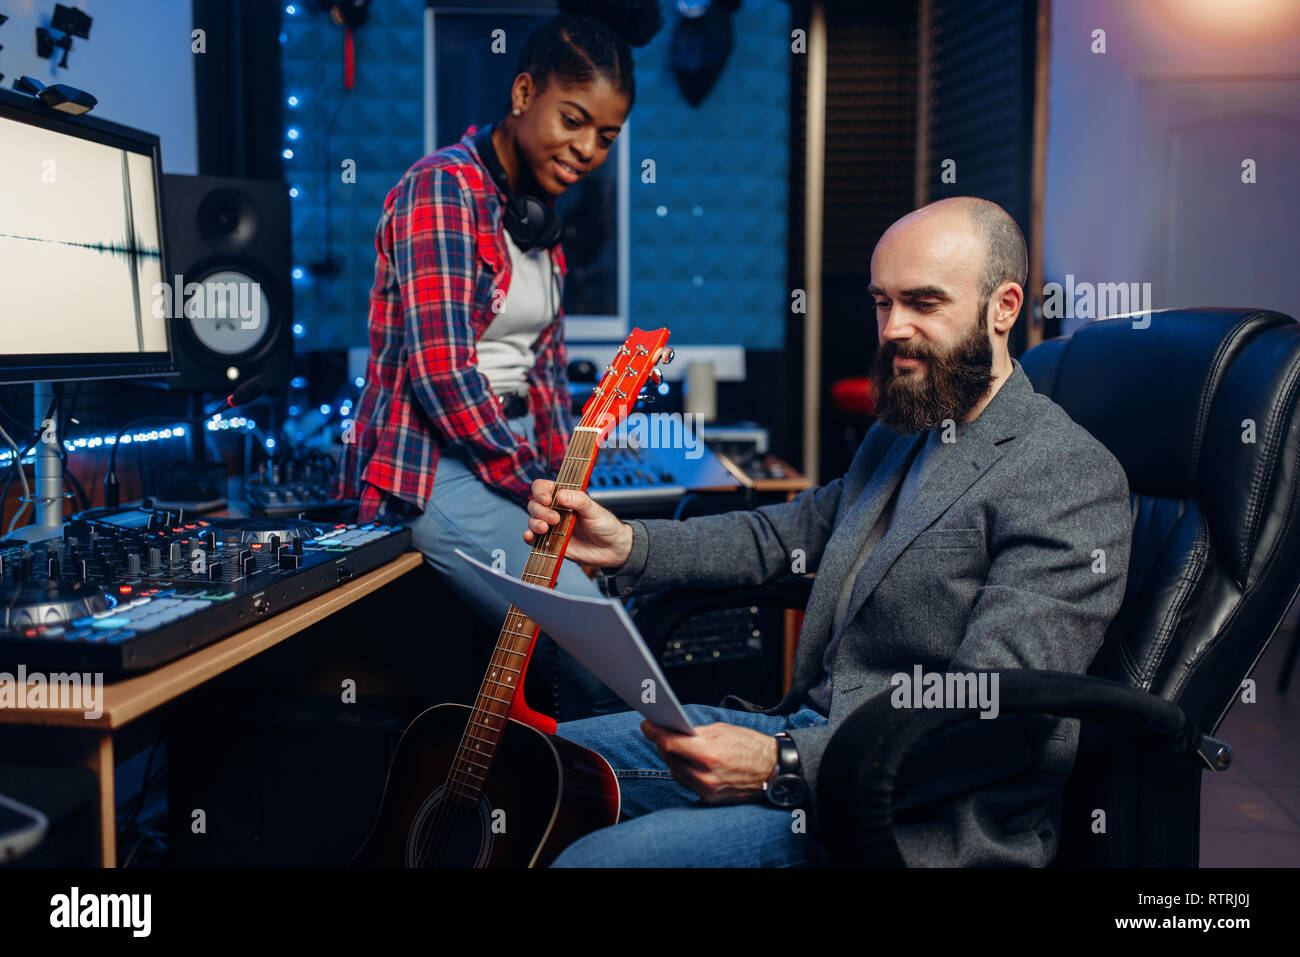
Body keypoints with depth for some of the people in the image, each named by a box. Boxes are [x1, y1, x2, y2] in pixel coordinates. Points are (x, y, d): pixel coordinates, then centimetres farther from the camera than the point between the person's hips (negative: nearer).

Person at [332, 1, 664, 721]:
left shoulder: (538, 215, 16)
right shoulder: (444, 188, -12)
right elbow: (442, 371, -20)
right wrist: (536, 490, -13)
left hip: (514, 458, 9)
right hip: (438, 472, -9)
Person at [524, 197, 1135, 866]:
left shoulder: (1072, 479, -15)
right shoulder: (897, 434, 15)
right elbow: (788, 533, 21)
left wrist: (785, 767, -30)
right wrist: (629, 546, 5)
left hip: (919, 816, -8)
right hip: (809, 727, 9)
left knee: (594, 857, -23)